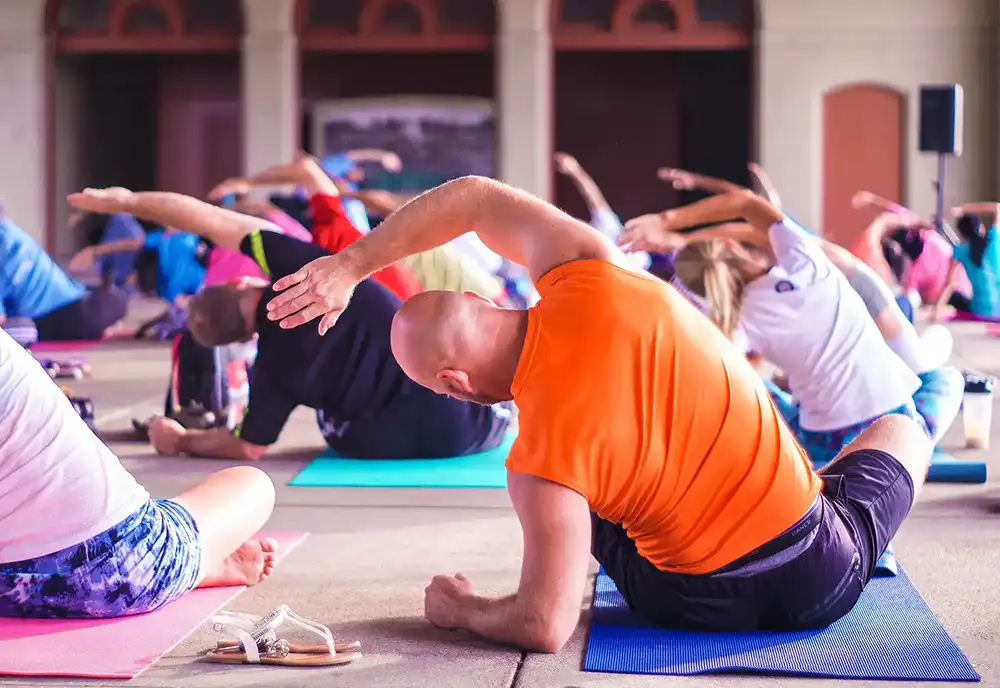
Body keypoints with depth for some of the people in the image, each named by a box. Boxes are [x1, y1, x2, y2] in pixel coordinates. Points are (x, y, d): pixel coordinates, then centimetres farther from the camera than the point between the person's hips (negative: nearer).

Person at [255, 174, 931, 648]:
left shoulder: (541, 462, -25)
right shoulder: (589, 275, -16)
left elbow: (544, 628, -19)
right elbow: (475, 197, 1)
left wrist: (457, 609, 0)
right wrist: (349, 265, 4)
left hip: (697, 606, -2)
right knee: (901, 430, 33)